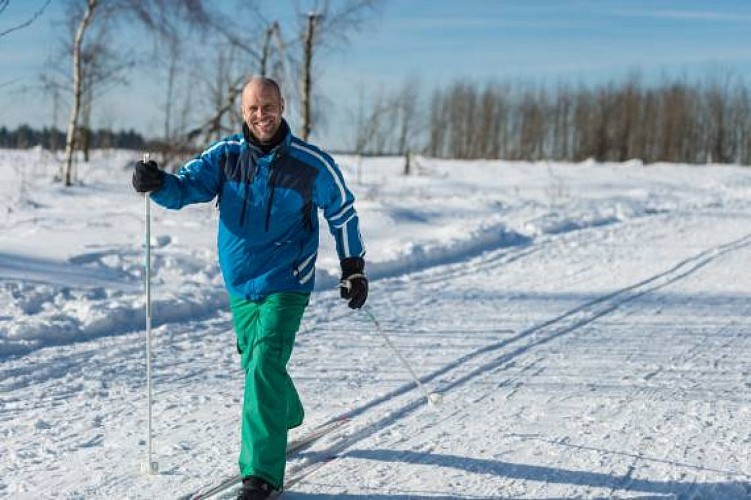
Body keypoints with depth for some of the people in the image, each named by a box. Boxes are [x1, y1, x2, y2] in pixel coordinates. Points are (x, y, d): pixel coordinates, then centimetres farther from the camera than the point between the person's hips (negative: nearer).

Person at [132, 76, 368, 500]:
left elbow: (343, 213, 3)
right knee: (257, 364, 17)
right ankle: (285, 418, 47)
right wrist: (158, 183, -32)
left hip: (286, 282, -4)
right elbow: (186, 187, -10)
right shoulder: (226, 155, -3)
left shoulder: (311, 163, -9)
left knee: (265, 365, -16)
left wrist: (354, 269, 7)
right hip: (240, 282, 4)